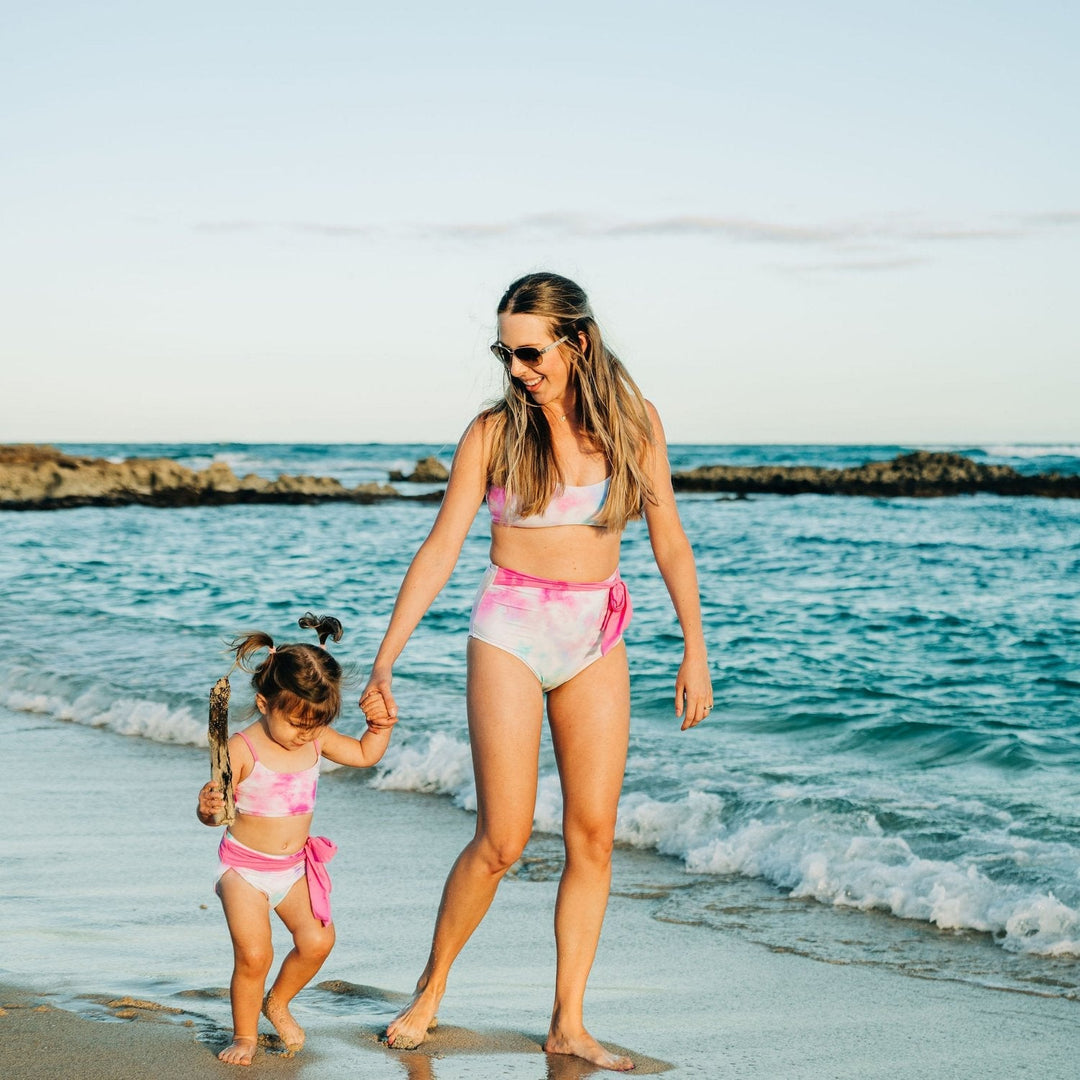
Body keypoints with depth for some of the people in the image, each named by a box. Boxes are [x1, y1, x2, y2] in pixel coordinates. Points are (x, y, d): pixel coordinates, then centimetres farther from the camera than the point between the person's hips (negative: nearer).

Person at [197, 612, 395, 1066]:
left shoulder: (316, 738, -2)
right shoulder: (241, 749, -19)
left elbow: (364, 755, 14)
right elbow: (212, 812, -20)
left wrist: (380, 726, -4)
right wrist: (209, 807, -42)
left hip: (296, 865, 5)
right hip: (245, 867, -5)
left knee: (317, 940, -7)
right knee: (253, 954, -14)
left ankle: (278, 1003, 20)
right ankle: (245, 1034, 10)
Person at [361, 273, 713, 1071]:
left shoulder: (633, 425, 0)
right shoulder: (494, 434, -6)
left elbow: (670, 541, 5)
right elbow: (441, 550, -5)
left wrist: (696, 651, 2)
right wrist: (385, 659, -9)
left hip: (596, 643, 3)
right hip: (510, 635, -3)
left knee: (594, 834, 0)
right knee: (503, 840, -7)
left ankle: (568, 1025, 10)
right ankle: (431, 990, 16)